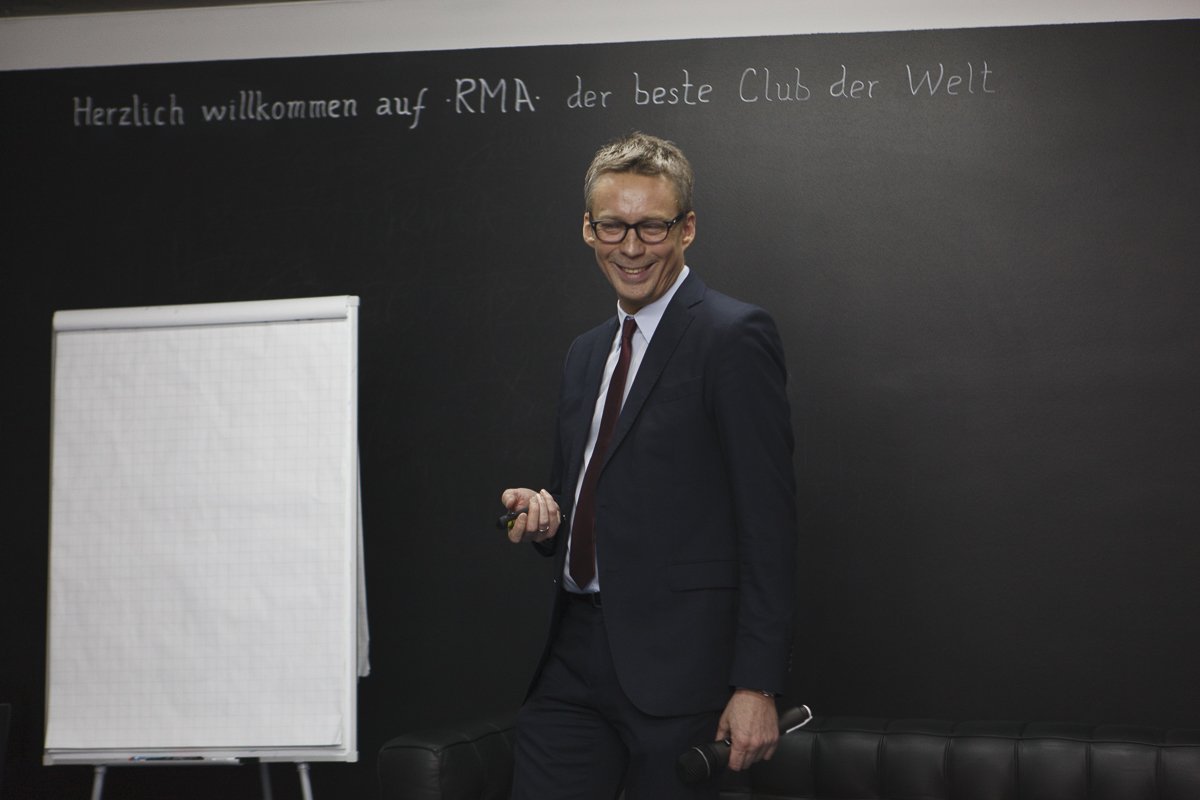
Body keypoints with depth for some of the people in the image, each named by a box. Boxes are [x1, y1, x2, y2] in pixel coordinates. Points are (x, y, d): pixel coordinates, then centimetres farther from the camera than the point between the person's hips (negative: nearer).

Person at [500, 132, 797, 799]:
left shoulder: (735, 336, -7)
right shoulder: (587, 354, 17)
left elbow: (768, 522, -12)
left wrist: (757, 686, -17)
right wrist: (544, 514, 2)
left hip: (678, 669, -7)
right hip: (575, 662, 7)